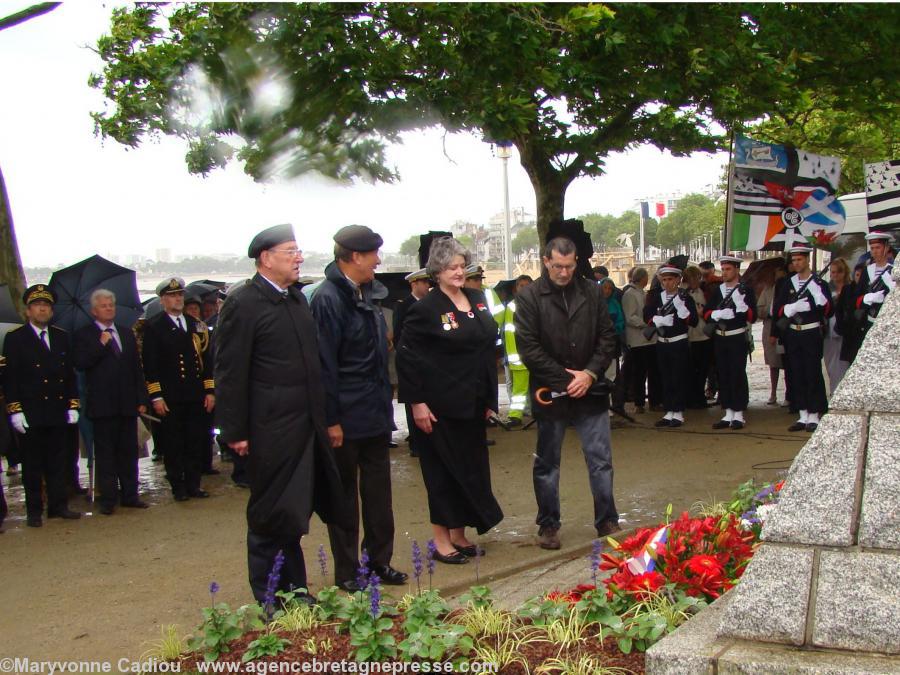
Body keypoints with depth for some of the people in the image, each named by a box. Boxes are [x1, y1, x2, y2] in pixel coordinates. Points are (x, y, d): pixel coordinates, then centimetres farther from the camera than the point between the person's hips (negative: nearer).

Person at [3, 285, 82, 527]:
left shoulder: (62, 337, 13)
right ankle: (34, 511, 10)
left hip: (58, 413, 4)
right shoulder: (15, 338, -1)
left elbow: (70, 374, 15)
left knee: (58, 463, 8)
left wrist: (72, 405, 8)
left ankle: (58, 505, 16)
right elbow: (9, 378, -5)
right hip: (30, 414, -4)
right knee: (32, 465, 3)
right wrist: (15, 410, -11)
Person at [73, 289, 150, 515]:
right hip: (102, 404, -4)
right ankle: (108, 499, 6)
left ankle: (130, 495, 16)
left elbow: (137, 367, 14)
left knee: (128, 451, 8)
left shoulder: (127, 333, 14)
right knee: (105, 453, 1)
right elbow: (80, 363, -12)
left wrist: (142, 399, 8)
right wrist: (101, 345, -17)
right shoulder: (83, 335, 1)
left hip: (127, 403, 4)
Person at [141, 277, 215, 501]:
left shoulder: (196, 325, 14)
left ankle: (193, 484, 15)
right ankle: (178, 487, 11)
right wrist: (156, 396, -11)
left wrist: (210, 391, 8)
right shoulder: (153, 326, 0)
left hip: (196, 397, 4)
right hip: (169, 398, -4)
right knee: (173, 444, 2)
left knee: (196, 442, 6)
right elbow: (150, 364, -5)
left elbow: (206, 359, 14)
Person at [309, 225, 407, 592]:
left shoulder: (364, 293, 10)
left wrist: (385, 399, 14)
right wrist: (331, 420, -18)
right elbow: (325, 364, -18)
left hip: (375, 413, 8)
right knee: (344, 496, 6)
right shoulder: (328, 298, -17)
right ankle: (346, 572, 17)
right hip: (347, 417, -8)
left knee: (378, 492, 14)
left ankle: (380, 561, 26)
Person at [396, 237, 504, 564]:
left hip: (473, 403, 7)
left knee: (473, 467, 11)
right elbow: (406, 357, -11)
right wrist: (416, 402, -15)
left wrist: (490, 398, 14)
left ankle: (459, 534, 24)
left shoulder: (477, 299, 9)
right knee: (443, 471, 2)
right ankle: (441, 540, 13)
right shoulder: (425, 309, -11)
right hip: (440, 406, -6)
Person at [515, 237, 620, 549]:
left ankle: (607, 521, 18)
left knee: (601, 459, 5)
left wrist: (590, 373, -9)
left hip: (590, 390, 2)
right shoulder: (530, 297, -7)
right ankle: (548, 525, 22)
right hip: (550, 392, -2)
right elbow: (528, 348, -10)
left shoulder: (592, 292, 3)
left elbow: (607, 337, 5)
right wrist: (565, 378, -12)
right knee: (546, 463, 9)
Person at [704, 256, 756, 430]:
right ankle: (728, 414, 12)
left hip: (738, 339, -5)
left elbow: (752, 317, -10)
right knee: (723, 375, 6)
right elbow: (706, 313, 9)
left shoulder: (746, 290, -3)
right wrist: (717, 314, -12)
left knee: (738, 375, -4)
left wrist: (740, 302, -25)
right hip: (720, 338, 5)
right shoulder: (717, 290, 12)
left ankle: (739, 415, 2)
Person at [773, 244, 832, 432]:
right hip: (792, 334, 4)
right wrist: (793, 307, -14)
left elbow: (828, 311, -9)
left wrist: (818, 295, -25)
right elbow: (777, 310, 4)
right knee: (797, 375, 5)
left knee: (813, 374, -3)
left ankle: (814, 417, 3)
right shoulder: (788, 284, 10)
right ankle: (803, 416, 12)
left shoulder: (819, 283, -2)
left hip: (811, 334, -4)